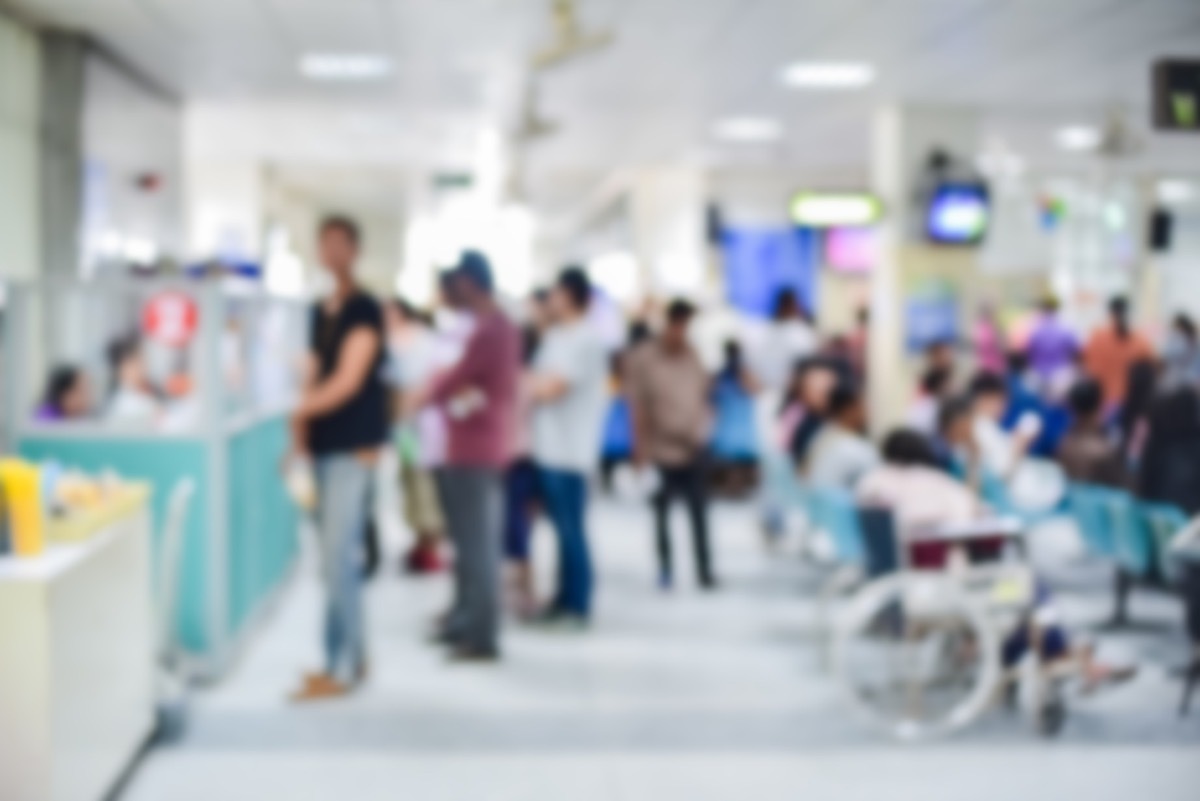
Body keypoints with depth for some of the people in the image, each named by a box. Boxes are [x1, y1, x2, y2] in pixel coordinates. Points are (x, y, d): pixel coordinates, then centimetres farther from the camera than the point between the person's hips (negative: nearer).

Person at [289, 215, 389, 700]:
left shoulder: (364, 310, -8)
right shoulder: (321, 311, 16)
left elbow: (346, 383, -14)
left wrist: (302, 410, -5)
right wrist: (302, 430, 5)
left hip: (353, 448, -8)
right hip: (324, 447, 8)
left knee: (339, 559, -8)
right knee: (338, 557, 11)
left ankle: (341, 669, -3)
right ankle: (354, 657, 19)